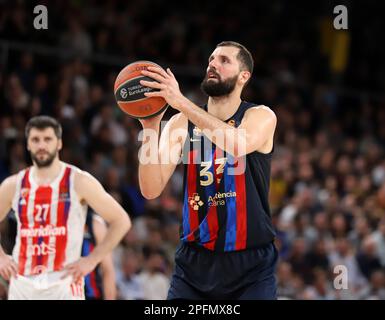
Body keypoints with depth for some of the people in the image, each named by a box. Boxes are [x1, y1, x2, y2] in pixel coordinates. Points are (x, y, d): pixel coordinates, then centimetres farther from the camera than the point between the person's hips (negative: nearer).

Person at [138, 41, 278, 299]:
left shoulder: (261, 116, -3)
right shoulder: (181, 123, 4)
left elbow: (237, 145, -28)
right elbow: (151, 190, -6)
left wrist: (181, 102, -31)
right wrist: (151, 128, -19)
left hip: (251, 262, -2)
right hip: (195, 260, 2)